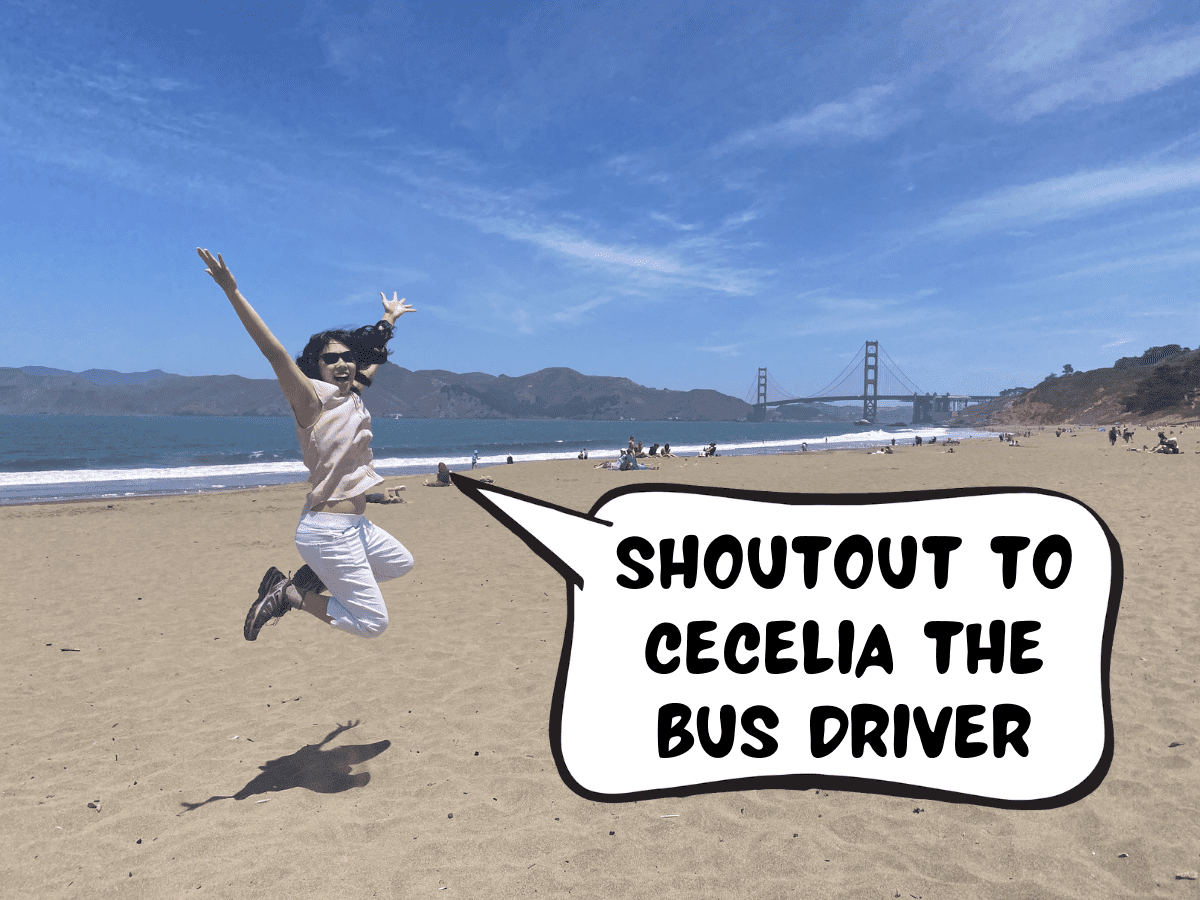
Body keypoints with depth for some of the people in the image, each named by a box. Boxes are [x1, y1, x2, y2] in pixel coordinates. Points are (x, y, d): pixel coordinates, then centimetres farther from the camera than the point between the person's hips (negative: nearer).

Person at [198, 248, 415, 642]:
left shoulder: (353, 396, 8)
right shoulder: (313, 399, -13)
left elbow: (375, 351, 25)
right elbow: (274, 351, -25)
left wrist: (390, 318, 39)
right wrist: (232, 291, -34)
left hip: (355, 527, 9)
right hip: (328, 531, -8)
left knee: (401, 563, 29)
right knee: (373, 622, -5)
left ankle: (314, 578, 21)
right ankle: (289, 594, 5)